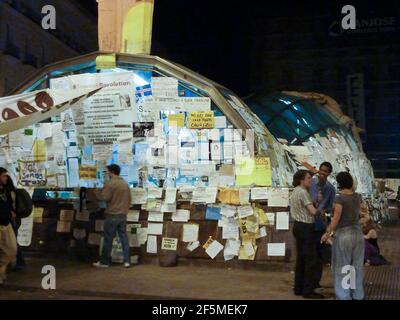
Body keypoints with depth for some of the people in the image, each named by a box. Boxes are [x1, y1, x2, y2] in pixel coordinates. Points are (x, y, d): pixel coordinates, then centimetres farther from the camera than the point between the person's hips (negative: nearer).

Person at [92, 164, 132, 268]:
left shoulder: (110, 183, -12)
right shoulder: (125, 184, 11)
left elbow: (105, 197, -17)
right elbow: (129, 199, 15)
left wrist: (97, 192, 0)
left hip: (112, 215, -7)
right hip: (123, 215, 7)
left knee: (108, 239, 1)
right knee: (124, 237, 8)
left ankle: (104, 261, 8)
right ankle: (127, 261, 6)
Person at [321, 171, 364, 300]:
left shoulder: (339, 198, -16)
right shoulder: (357, 196, 2)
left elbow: (336, 219, -16)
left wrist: (327, 234, -7)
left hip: (343, 235, -6)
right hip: (358, 233, 6)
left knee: (342, 268, 3)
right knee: (356, 267, 13)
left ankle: (343, 296, 6)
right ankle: (357, 295, 20)